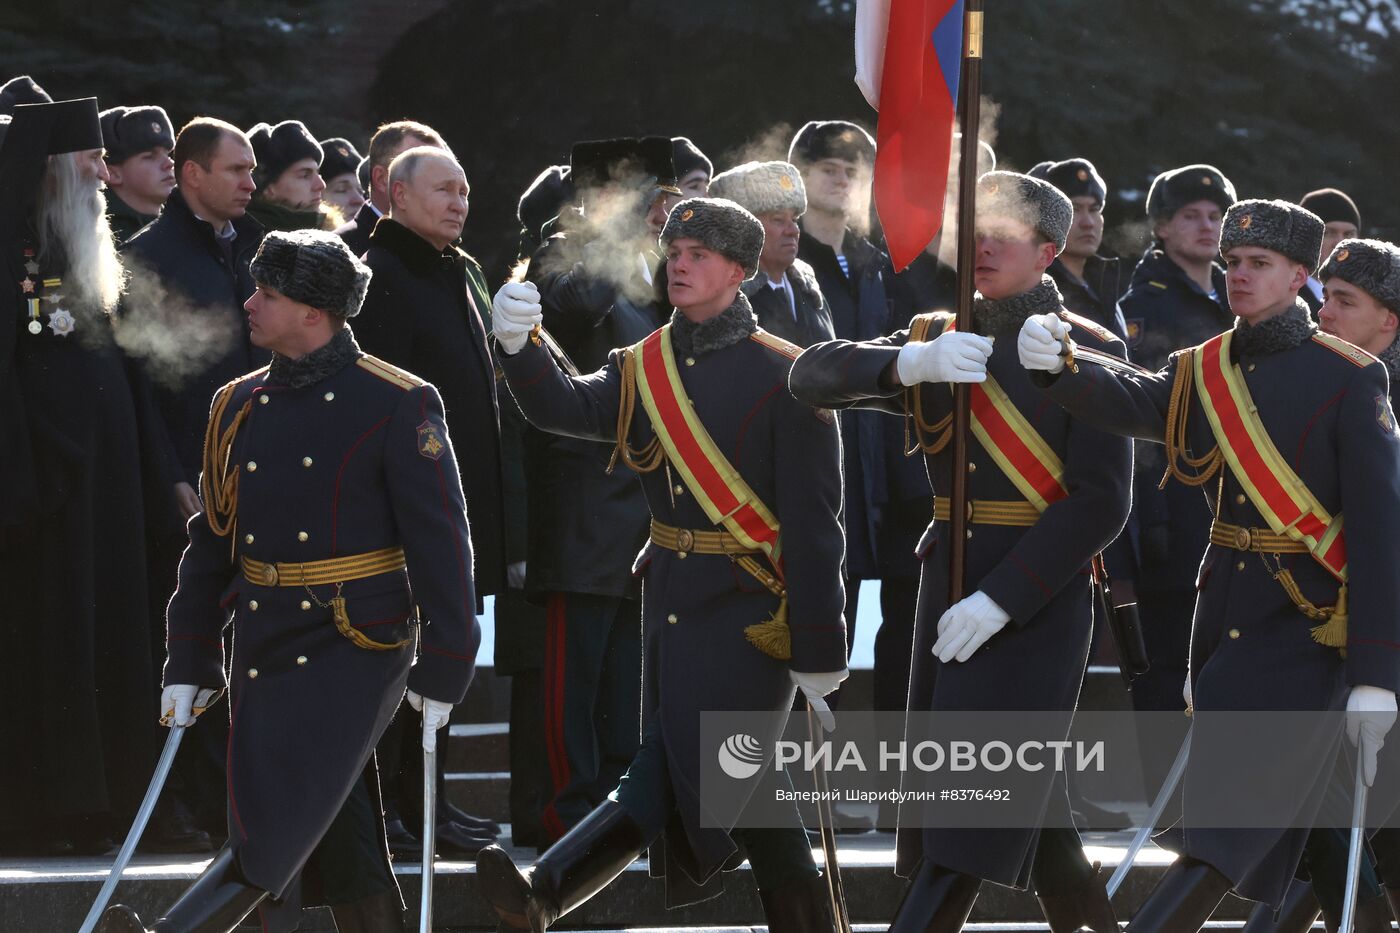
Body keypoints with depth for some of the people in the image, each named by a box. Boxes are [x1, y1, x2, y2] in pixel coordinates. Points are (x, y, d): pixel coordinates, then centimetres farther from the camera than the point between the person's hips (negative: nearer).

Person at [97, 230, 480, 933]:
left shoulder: (397, 405, -8)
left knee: (275, 839, -15)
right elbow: (211, 539, 16)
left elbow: (441, 544, -8)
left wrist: (441, 672, -10)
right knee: (344, 858, 10)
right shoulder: (239, 406, 10)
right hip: (263, 654, 6)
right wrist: (188, 663, 13)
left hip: (354, 649, -6)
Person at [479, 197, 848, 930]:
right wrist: (519, 345, -29)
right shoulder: (645, 368, 8)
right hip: (670, 601, 6)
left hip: (746, 612, -6)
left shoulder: (782, 377, -9)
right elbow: (567, 408, -9)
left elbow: (815, 524, -11)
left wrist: (818, 649, -13)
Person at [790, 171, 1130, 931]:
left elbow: (1101, 503, -12)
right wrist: (910, 363, -22)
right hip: (949, 588, 6)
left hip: (1038, 600, -6)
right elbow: (812, 378, -3)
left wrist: (1001, 600, -19)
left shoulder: (1089, 351, -5)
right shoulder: (936, 339, 10)